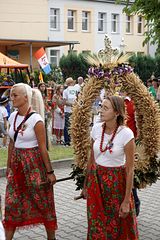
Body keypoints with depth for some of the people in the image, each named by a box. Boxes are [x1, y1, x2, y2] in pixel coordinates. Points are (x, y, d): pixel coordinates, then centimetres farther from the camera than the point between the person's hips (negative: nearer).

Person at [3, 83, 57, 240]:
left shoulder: (36, 119, -15)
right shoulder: (12, 117, 4)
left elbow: (43, 148, -13)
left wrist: (50, 172, -10)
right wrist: (9, 166, 15)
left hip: (34, 164, -6)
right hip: (17, 164, 6)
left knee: (43, 202, 9)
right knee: (12, 204, 7)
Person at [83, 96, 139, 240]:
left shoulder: (126, 133, -17)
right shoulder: (96, 128, -4)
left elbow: (130, 169, -14)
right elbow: (92, 159, 8)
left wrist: (127, 200, -14)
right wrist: (86, 185, 13)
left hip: (117, 182, -4)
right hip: (96, 179, 4)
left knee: (119, 227, 9)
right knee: (96, 226, 14)